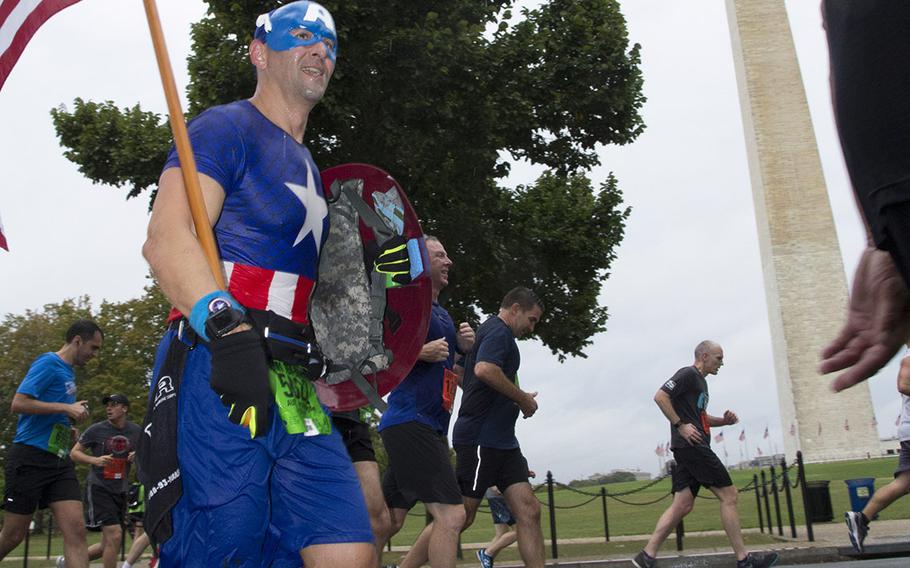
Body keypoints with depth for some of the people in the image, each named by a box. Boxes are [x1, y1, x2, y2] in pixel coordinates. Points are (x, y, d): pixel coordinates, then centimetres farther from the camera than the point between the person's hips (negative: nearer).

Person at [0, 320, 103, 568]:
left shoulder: (67, 370, 16)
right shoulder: (48, 363, -9)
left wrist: (67, 429, 11)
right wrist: (66, 408, -18)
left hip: (59, 461, 8)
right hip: (31, 458, -8)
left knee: (76, 531, -5)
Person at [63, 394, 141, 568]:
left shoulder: (135, 431, 3)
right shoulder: (96, 430, -6)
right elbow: (74, 453, 0)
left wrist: (138, 456, -8)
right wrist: (94, 460, -19)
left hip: (121, 491, 5)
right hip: (98, 488, -5)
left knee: (108, 546, 10)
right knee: (115, 535, -18)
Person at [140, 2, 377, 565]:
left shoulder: (308, 166, 28)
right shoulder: (229, 126, 2)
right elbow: (167, 239, -14)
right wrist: (226, 325, -29)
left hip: (296, 388, 8)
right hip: (221, 377, -8)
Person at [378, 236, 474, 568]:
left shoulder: (442, 314, 21)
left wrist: (464, 347, 10)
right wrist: (422, 352, -22)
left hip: (430, 427, 10)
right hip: (410, 423, -9)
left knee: (388, 521, 12)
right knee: (451, 515, -14)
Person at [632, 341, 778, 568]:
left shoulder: (701, 381, 24)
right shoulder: (688, 374, -7)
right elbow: (660, 397, -18)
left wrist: (724, 420, 14)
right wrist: (680, 426, -18)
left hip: (688, 449, 10)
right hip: (691, 446, -10)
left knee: (682, 505, 2)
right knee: (728, 495, -4)